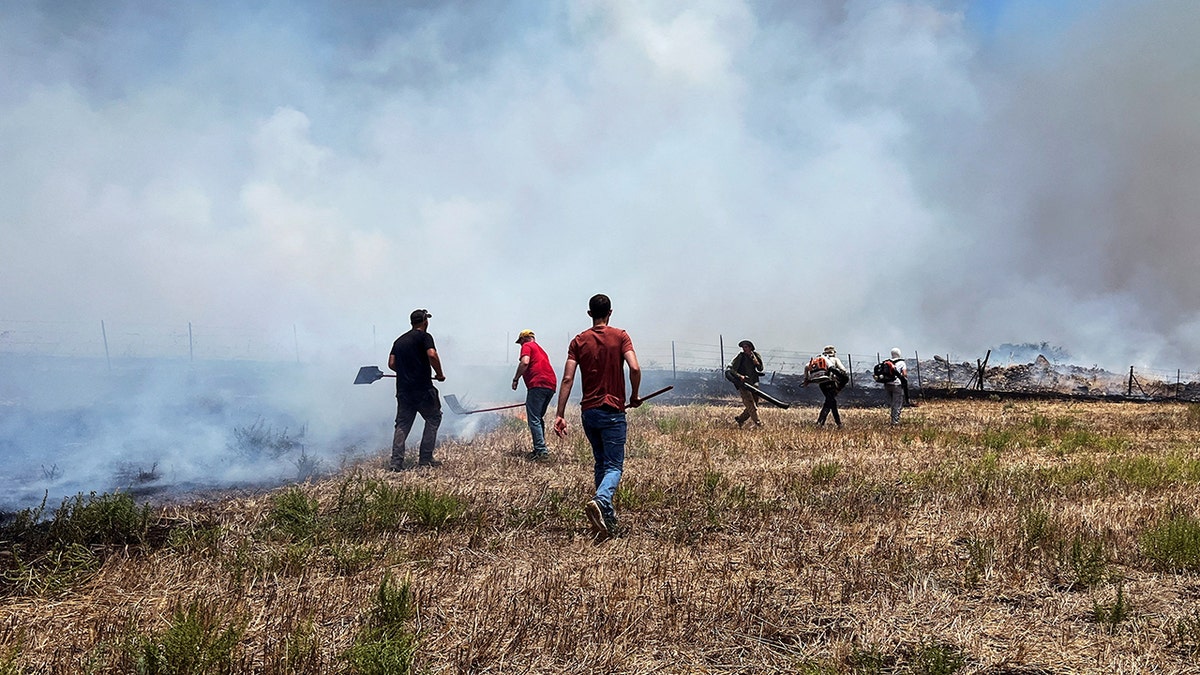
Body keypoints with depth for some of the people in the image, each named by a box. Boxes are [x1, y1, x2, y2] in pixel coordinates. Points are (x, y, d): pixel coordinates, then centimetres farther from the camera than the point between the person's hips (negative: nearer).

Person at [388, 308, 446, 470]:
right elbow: (432, 355, -20)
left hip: (403, 389, 6)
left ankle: (396, 461, -1)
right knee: (433, 419, 11)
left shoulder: (399, 340, 15)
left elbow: (391, 363, 10)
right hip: (423, 389, -5)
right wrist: (440, 374, -7)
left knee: (402, 425, 10)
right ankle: (425, 458, 7)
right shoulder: (424, 336, -4)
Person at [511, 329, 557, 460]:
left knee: (533, 419, -8)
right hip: (551, 385, 9)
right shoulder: (540, 349, 31)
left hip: (538, 385, -9)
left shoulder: (527, 346, 6)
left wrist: (515, 379, -5)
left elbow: (525, 362, -13)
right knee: (539, 418, 18)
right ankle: (541, 448, 18)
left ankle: (541, 450, -16)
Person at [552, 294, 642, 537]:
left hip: (588, 411, 4)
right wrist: (634, 397, 0)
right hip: (613, 411, -4)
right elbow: (635, 368, -16)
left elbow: (567, 379, -4)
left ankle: (608, 517, 21)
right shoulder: (620, 337, -3)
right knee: (614, 466, -3)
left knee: (601, 463, 18)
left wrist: (560, 415, -4)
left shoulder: (579, 341, 4)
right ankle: (601, 500, -32)